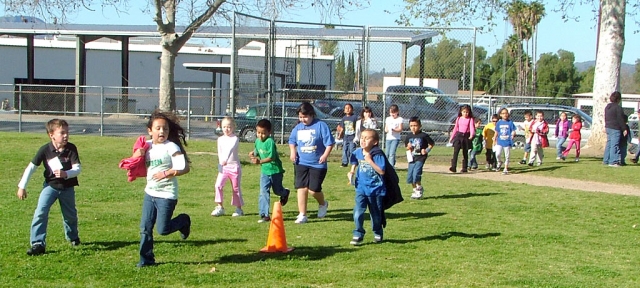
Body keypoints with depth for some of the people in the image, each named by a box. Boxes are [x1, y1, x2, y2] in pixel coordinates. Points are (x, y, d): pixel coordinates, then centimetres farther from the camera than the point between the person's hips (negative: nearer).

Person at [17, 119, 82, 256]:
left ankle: (73, 237, 44)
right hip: (50, 186, -1)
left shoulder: (71, 148, -14)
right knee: (41, 212, -18)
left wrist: (66, 174, -39)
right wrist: (22, 186, -6)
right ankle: (38, 244, -14)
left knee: (70, 215, 16)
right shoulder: (45, 150, -15)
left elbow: (77, 168, -18)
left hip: (68, 187, 1)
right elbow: (31, 167, -7)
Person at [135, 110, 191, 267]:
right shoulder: (147, 146, 8)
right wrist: (138, 156, -2)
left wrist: (166, 173, -23)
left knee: (163, 229, -3)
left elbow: (184, 168, -16)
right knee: (145, 227, 4)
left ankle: (183, 221, 24)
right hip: (150, 193, 6)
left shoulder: (171, 147, -11)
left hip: (167, 194, -6)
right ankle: (146, 259, 15)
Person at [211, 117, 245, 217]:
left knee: (236, 188, 5)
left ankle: (239, 209, 16)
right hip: (223, 167, 4)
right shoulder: (220, 139, 6)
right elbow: (219, 153, 6)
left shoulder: (235, 139, -9)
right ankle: (219, 207, -3)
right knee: (218, 185, -11)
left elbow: (230, 149, -27)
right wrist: (220, 166, -4)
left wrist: (225, 160, -44)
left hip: (234, 166, -4)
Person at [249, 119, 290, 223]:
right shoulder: (257, 141, 0)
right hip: (264, 171, 5)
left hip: (275, 170, -5)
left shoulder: (270, 142, -24)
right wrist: (253, 154, -6)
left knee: (277, 190, 16)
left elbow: (271, 157, -29)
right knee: (263, 192, -6)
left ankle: (285, 193, 53)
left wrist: (260, 161, -40)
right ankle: (264, 215, -4)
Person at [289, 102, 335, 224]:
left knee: (314, 189, -4)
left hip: (317, 164, -4)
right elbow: (292, 141, 23)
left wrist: (325, 155, -19)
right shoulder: (298, 128, 8)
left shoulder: (321, 126, -8)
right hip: (301, 163, 4)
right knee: (302, 188, -2)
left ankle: (323, 204, 30)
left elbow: (330, 142, -8)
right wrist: (292, 151, 5)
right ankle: (302, 215, 6)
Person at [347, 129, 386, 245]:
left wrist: (370, 160, -26)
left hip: (375, 189, -3)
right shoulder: (357, 153, 0)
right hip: (361, 188, 3)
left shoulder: (377, 155, -15)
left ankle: (378, 234, 34)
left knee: (376, 214, 13)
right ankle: (358, 235, -1)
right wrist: (351, 172, 4)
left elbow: (381, 171, -23)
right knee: (358, 212, -11)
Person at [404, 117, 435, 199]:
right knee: (409, 176, 6)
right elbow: (406, 146, 18)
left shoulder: (423, 136, -7)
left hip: (420, 158, -6)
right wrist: (408, 147, -4)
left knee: (416, 174, -17)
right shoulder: (409, 137, 7)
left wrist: (427, 150, -9)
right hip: (412, 158, 6)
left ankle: (419, 189, 5)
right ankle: (415, 190, 26)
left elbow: (432, 144, 3)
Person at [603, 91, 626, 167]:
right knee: (614, 145, -7)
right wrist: (624, 129, -8)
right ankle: (613, 161, -9)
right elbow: (620, 119, -14)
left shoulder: (607, 107, 12)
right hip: (615, 129, -8)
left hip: (608, 127, 8)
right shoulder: (618, 107, -14)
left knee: (609, 144, 15)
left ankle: (606, 160, 19)